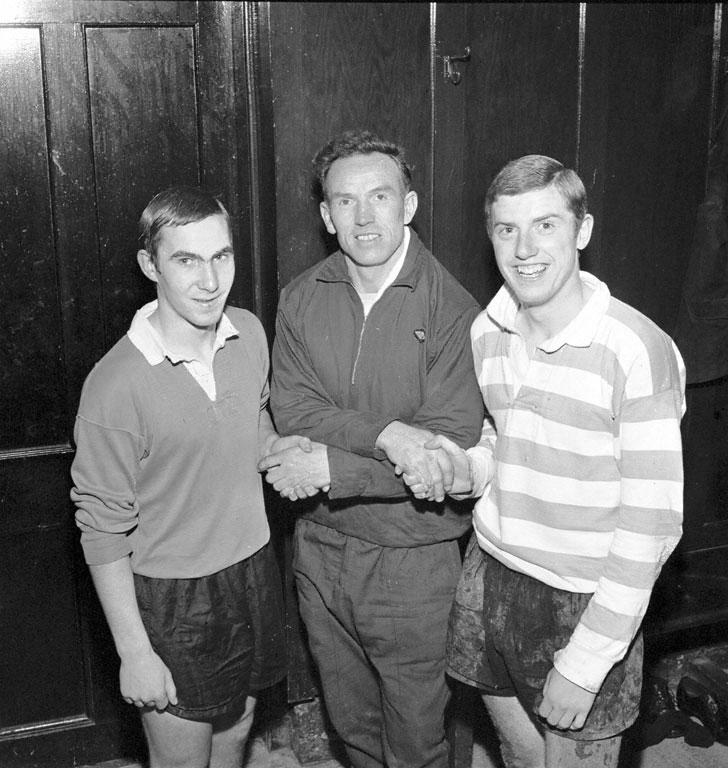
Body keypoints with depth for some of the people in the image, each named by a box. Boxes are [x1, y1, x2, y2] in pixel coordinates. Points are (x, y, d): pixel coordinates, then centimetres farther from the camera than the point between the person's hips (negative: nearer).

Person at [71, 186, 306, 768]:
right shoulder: (116, 386, -23)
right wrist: (134, 652, -14)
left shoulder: (250, 334, -4)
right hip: (171, 598, -5)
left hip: (252, 570, 6)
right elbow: (103, 531, -16)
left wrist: (282, 449, -8)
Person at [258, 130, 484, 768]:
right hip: (321, 548, 4)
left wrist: (330, 469, -21)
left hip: (414, 556, -4)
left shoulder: (451, 310, -16)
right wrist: (385, 434, -26)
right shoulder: (302, 298, -2)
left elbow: (451, 452, -21)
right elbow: (292, 410, -11)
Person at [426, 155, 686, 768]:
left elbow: (652, 524, -18)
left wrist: (584, 664, -17)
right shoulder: (486, 331, 0)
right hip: (490, 576, 5)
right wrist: (469, 470, -7)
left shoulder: (638, 350, -19)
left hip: (584, 600, -5)